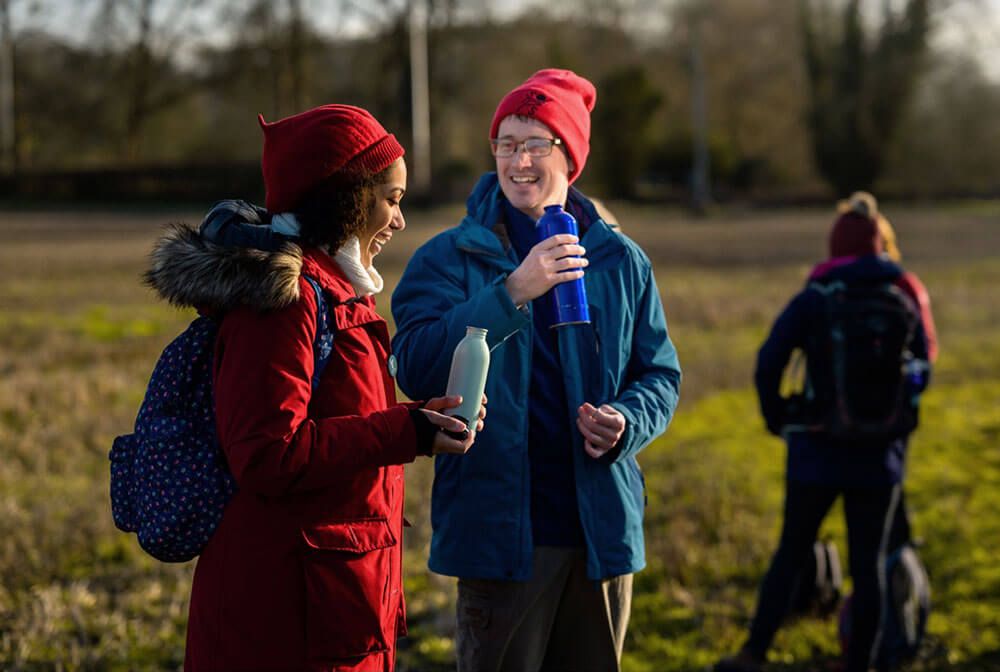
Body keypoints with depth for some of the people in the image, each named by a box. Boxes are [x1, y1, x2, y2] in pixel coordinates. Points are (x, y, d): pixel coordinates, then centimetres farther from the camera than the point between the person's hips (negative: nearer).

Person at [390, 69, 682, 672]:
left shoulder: (621, 261, 7)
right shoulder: (449, 259, -2)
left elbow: (661, 375, 12)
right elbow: (418, 370, -16)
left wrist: (625, 422, -10)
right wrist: (510, 293, -25)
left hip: (603, 526, 3)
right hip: (500, 528, -3)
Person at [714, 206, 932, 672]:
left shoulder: (814, 300, -6)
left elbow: (767, 365, -13)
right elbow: (919, 375, 10)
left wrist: (777, 418, 2)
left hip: (819, 449, -1)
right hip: (879, 455, 1)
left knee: (791, 553, 11)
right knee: (868, 564, 7)